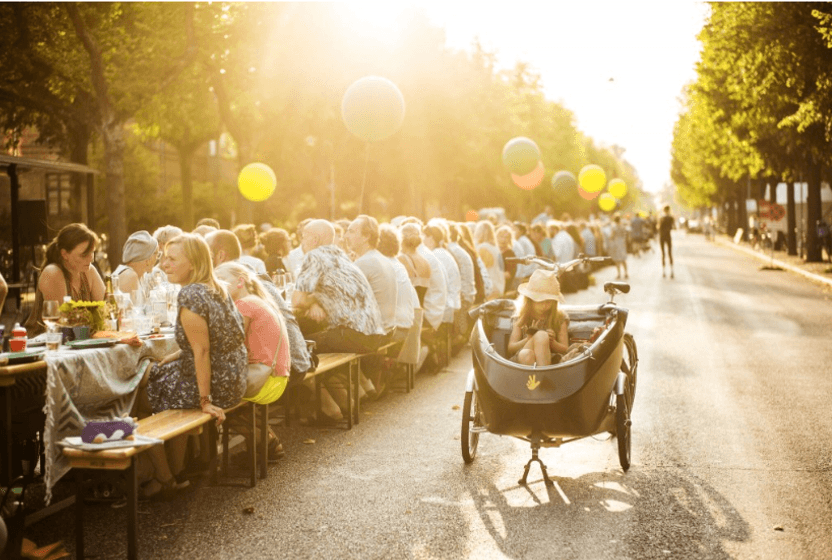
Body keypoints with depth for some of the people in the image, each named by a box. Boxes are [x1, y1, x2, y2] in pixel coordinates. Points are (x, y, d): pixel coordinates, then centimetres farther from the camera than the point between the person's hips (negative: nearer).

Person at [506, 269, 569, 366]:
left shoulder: (560, 317, 10)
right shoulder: (521, 317, 10)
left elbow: (565, 349, 7)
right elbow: (511, 349, 5)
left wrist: (551, 341, -15)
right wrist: (530, 339, -14)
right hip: (522, 360, 0)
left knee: (541, 335, -33)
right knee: (526, 355, -39)